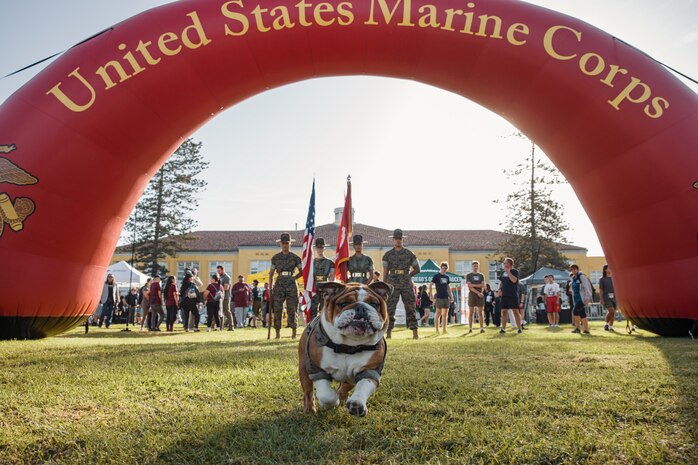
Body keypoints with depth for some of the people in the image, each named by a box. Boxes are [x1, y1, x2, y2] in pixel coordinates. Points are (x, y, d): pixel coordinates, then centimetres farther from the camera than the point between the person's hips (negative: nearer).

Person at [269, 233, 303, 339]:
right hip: (279, 285, 1)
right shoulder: (275, 258, 9)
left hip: (291, 285, -1)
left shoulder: (295, 258, 5)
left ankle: (294, 333, 9)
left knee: (291, 310, -1)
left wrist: (294, 277, 1)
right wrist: (270, 288, 5)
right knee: (277, 309, -4)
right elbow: (271, 274, 12)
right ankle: (278, 333, 3)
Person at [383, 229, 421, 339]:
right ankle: (388, 333, 0)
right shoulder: (388, 255, 5)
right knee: (390, 309, -5)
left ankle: (415, 333, 2)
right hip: (393, 286, 0)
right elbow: (385, 273, 6)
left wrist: (407, 276, 7)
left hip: (406, 285, 0)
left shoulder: (409, 254, 5)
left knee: (410, 309, -1)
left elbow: (417, 269, 14)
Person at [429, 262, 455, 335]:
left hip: (446, 297, 6)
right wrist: (431, 294, -13)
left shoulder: (447, 277, 15)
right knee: (438, 313, -3)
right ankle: (437, 330, 2)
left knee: (445, 314, 7)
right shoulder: (436, 276, -3)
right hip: (439, 297, -6)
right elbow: (430, 285, -5)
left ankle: (444, 330, 12)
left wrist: (451, 296, 16)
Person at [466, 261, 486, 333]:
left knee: (480, 313, 2)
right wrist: (478, 292, -14)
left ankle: (482, 328, 2)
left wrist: (474, 285, -11)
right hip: (472, 295, -2)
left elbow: (483, 285, 0)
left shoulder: (481, 275, 13)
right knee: (471, 312, -1)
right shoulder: (468, 275, 5)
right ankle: (470, 328, 1)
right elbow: (469, 286, -6)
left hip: (480, 295, 2)